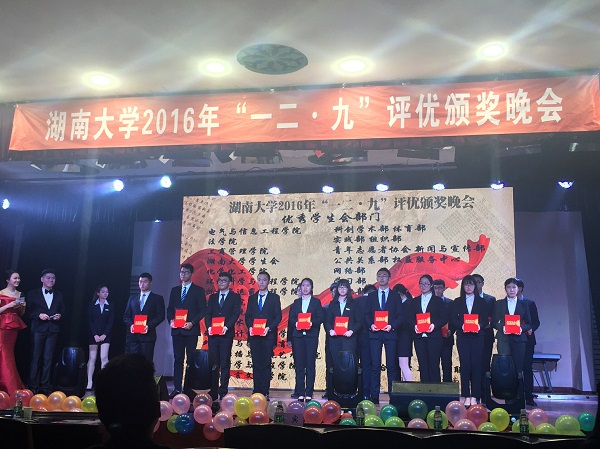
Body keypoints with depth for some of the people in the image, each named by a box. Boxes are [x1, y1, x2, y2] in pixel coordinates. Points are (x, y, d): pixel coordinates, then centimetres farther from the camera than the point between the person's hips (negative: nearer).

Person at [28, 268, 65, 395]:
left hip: (53, 330, 2)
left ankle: (45, 385, 9)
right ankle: (34, 385, 9)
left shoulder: (59, 295, 14)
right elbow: (29, 312, 1)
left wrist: (60, 315, -8)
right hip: (38, 329, -2)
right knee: (36, 357, 1)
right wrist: (39, 315, -16)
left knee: (48, 359, 4)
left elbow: (63, 311, 13)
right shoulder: (33, 294, 5)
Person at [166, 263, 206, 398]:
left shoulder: (198, 290, 3)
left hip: (191, 330, -4)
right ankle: (177, 388, 7)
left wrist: (192, 323, -13)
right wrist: (171, 320, -3)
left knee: (191, 359, -2)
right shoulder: (175, 290, 15)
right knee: (178, 359, 5)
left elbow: (202, 310, -2)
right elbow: (170, 309, 15)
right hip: (176, 330, 4)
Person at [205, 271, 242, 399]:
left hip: (226, 334, -3)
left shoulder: (235, 297, 6)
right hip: (213, 334, 3)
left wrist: (226, 327, -17)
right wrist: (209, 326, -7)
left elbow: (235, 314, -4)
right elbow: (208, 314, 11)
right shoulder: (212, 297, 18)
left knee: (225, 363, -2)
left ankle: (223, 391, 2)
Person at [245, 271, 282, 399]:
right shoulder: (252, 298, 15)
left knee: (266, 364, -2)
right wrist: (250, 327, -7)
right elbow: (247, 316, 12)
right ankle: (256, 392, 8)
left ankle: (265, 392, 1)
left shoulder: (274, 298, 6)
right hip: (254, 336, 3)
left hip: (268, 335, -3)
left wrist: (269, 328, -13)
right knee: (256, 364, 4)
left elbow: (278, 316, 1)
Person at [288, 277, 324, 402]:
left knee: (310, 364, -3)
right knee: (299, 364, 0)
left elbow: (321, 317, 1)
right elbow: (291, 318, 9)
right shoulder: (296, 302, 17)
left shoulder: (316, 302, 10)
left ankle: (309, 393, 0)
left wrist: (312, 323, -16)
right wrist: (296, 323, -12)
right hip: (298, 335, 2)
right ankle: (300, 393, 4)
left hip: (311, 335, -2)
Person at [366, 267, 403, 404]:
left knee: (391, 366, -1)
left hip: (390, 333, -1)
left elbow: (400, 316, 4)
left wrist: (391, 326, -12)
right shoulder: (371, 296, 13)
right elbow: (367, 315, 10)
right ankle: (374, 397, 3)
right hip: (374, 334, 1)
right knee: (375, 366, -1)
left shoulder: (395, 296, 9)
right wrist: (371, 325, -9)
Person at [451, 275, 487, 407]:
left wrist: (479, 325, -16)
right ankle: (465, 395, 0)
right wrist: (461, 326, -15)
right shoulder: (457, 302, 11)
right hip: (462, 337, 0)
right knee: (464, 365, -4)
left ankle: (474, 396, 1)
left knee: (476, 365, -4)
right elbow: (453, 319, 3)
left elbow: (485, 319, 4)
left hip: (477, 336, 0)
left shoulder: (481, 301, 12)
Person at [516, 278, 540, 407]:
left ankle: (529, 397, 5)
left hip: (526, 339, 0)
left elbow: (536, 322, 6)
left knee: (527, 368, 0)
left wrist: (531, 329, -13)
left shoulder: (530, 303, 8)